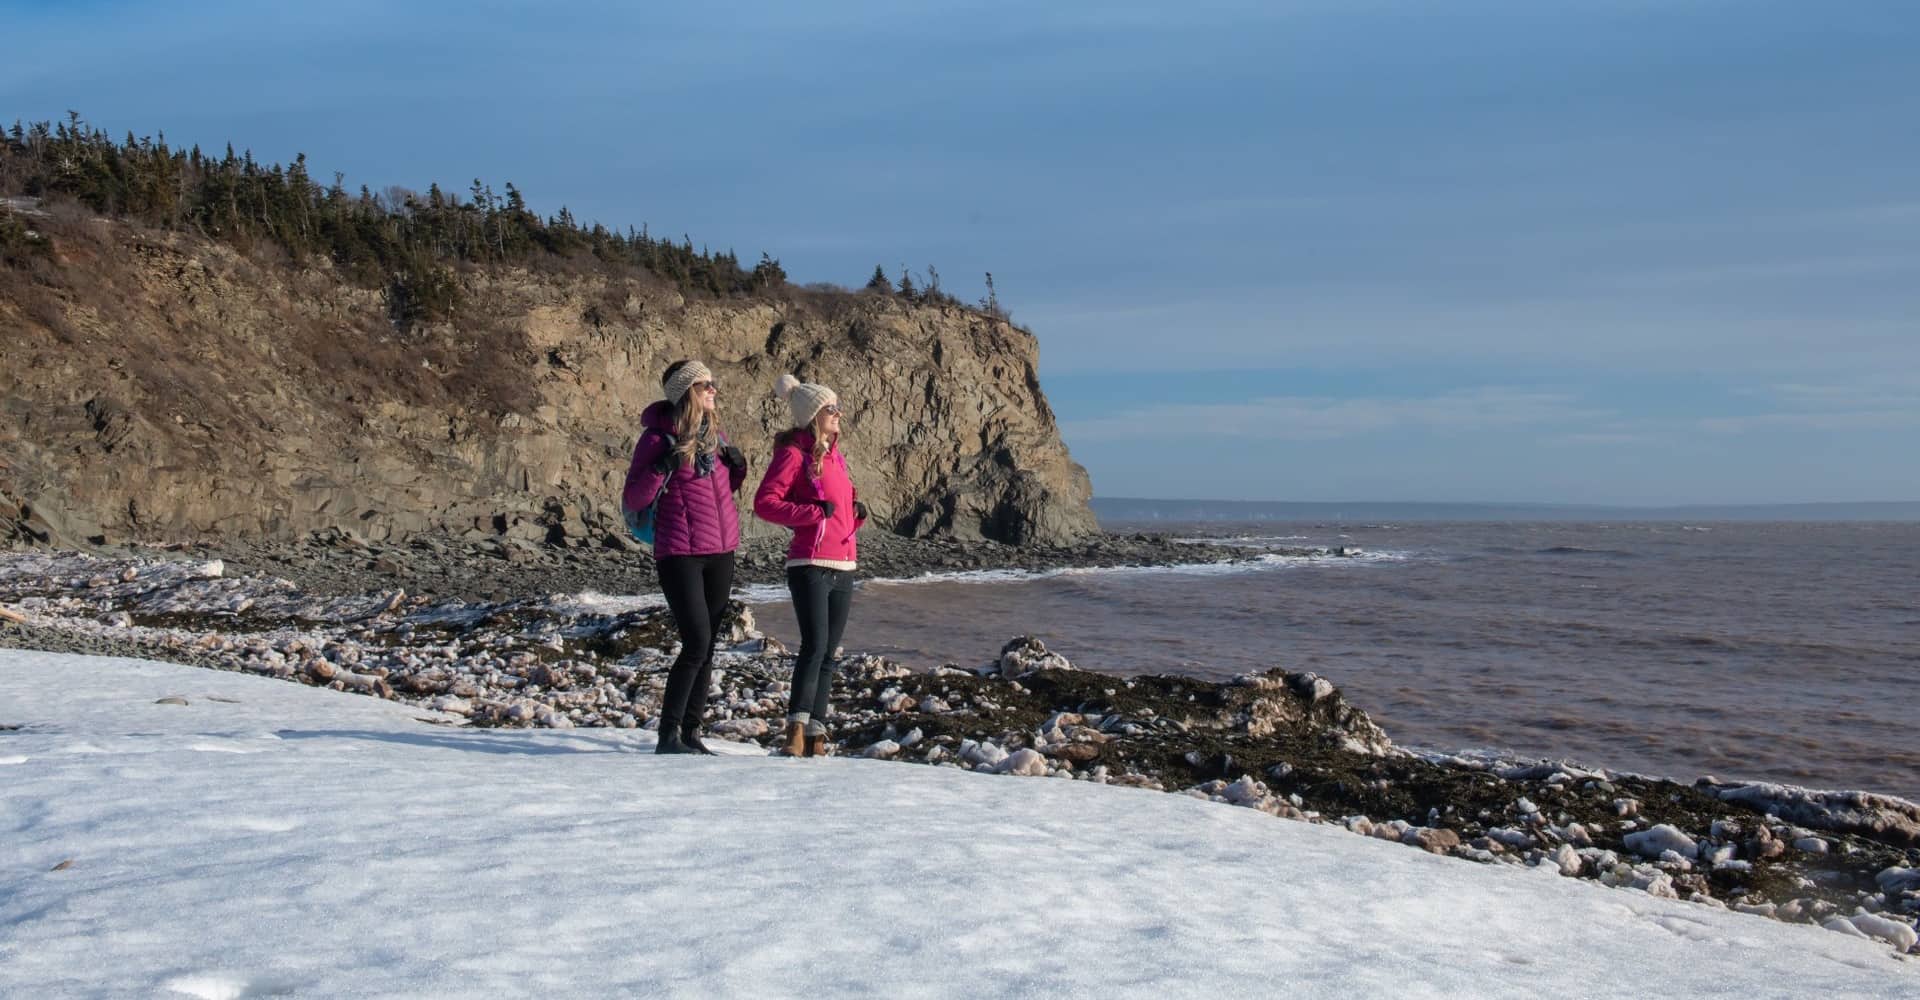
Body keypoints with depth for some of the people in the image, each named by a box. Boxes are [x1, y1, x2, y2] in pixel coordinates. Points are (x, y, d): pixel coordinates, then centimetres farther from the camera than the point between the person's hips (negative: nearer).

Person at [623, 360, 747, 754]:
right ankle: (668, 735, -5)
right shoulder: (657, 437, -7)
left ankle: (691, 732, 15)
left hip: (721, 551, 7)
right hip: (680, 553, -7)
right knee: (696, 643, -14)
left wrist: (738, 466, 4)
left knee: (707, 646, 7)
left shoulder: (715, 433, 11)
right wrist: (661, 468, -22)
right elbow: (633, 499, -8)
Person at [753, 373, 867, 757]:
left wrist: (856, 513, 8)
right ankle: (797, 727, -20)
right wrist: (815, 512, -19)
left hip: (843, 568, 8)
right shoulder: (794, 453, -6)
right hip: (810, 566, -8)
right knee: (814, 646, -19)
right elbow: (764, 502, -14)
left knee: (827, 654, 7)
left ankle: (816, 733, 11)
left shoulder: (835, 455, 18)